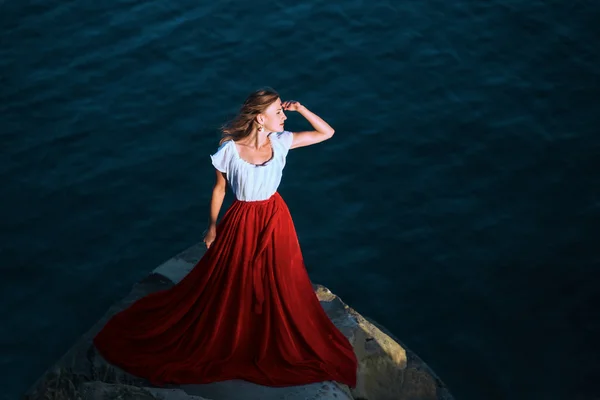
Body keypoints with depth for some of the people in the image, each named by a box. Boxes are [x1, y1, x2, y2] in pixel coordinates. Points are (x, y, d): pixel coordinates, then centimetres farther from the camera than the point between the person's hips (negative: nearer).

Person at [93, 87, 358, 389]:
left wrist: (300, 109, -18)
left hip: (275, 221, 4)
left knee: (278, 286, 18)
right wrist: (212, 226, 0)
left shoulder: (281, 141, -11)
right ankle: (221, 343, 34)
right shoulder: (229, 149, -21)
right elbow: (219, 189, -6)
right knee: (229, 287, 11)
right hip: (241, 223, -4)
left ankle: (277, 345, 40)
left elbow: (327, 133, -5)